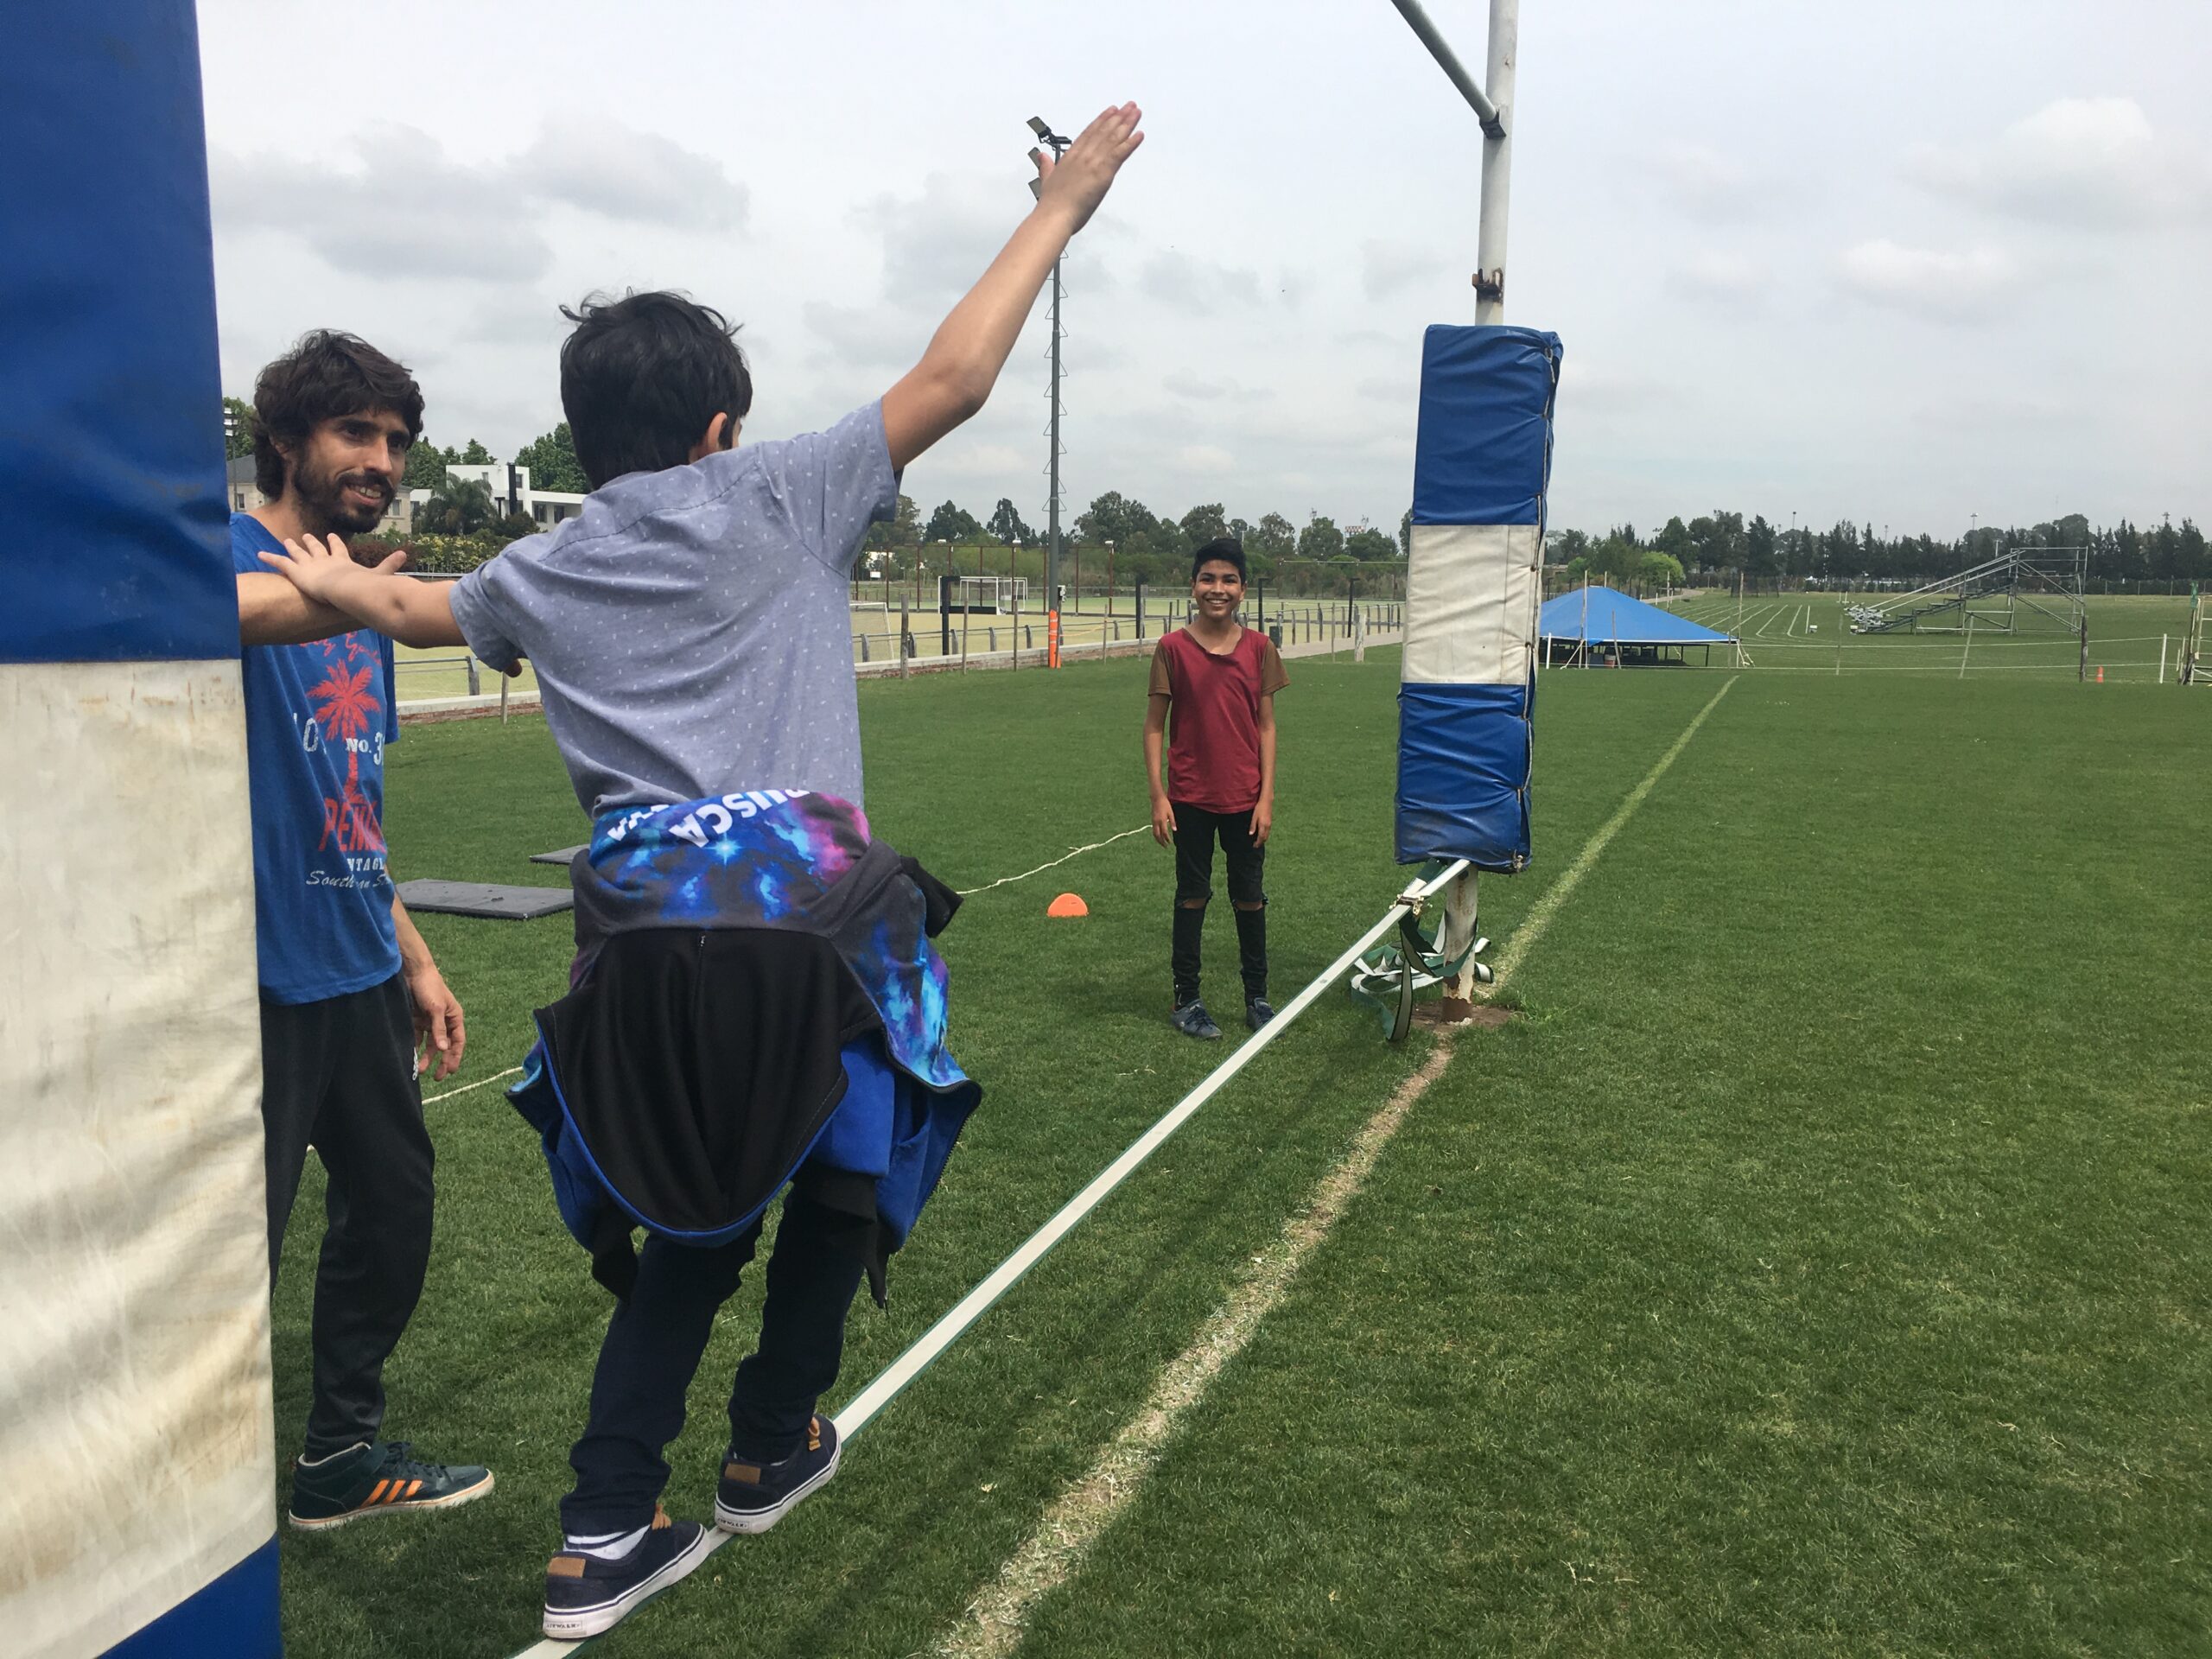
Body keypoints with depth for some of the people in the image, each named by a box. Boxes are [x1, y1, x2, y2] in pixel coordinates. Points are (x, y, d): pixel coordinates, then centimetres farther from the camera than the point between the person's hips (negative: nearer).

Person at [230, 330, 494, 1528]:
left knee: (393, 1205, 17)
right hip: (257, 978, -8)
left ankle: (343, 1453, 35)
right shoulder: (231, 553, -8)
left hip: (359, 976, 9)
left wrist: (414, 961, 20)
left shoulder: (362, 615, 14)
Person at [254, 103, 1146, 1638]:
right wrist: (1059, 206, 11)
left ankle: (606, 1534, 22)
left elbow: (407, 609, 36)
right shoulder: (774, 501, 2)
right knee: (846, 1170, 22)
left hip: (639, 931, 5)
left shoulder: (543, 572, 15)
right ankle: (772, 1452, 36)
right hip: (804, 912, -4)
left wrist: (334, 584, 59)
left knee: (694, 1222, 21)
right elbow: (951, 380, 0)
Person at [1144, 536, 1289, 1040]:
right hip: (1190, 797, -2)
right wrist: (1158, 796, -8)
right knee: (1192, 896, 9)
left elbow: (1266, 725, 2)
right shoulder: (1172, 648, -6)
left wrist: (1266, 796, -3)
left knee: (1250, 898, 11)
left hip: (1245, 799, 2)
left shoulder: (1259, 648, 0)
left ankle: (1257, 998, 25)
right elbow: (1154, 725, -3)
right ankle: (1187, 1000, 20)